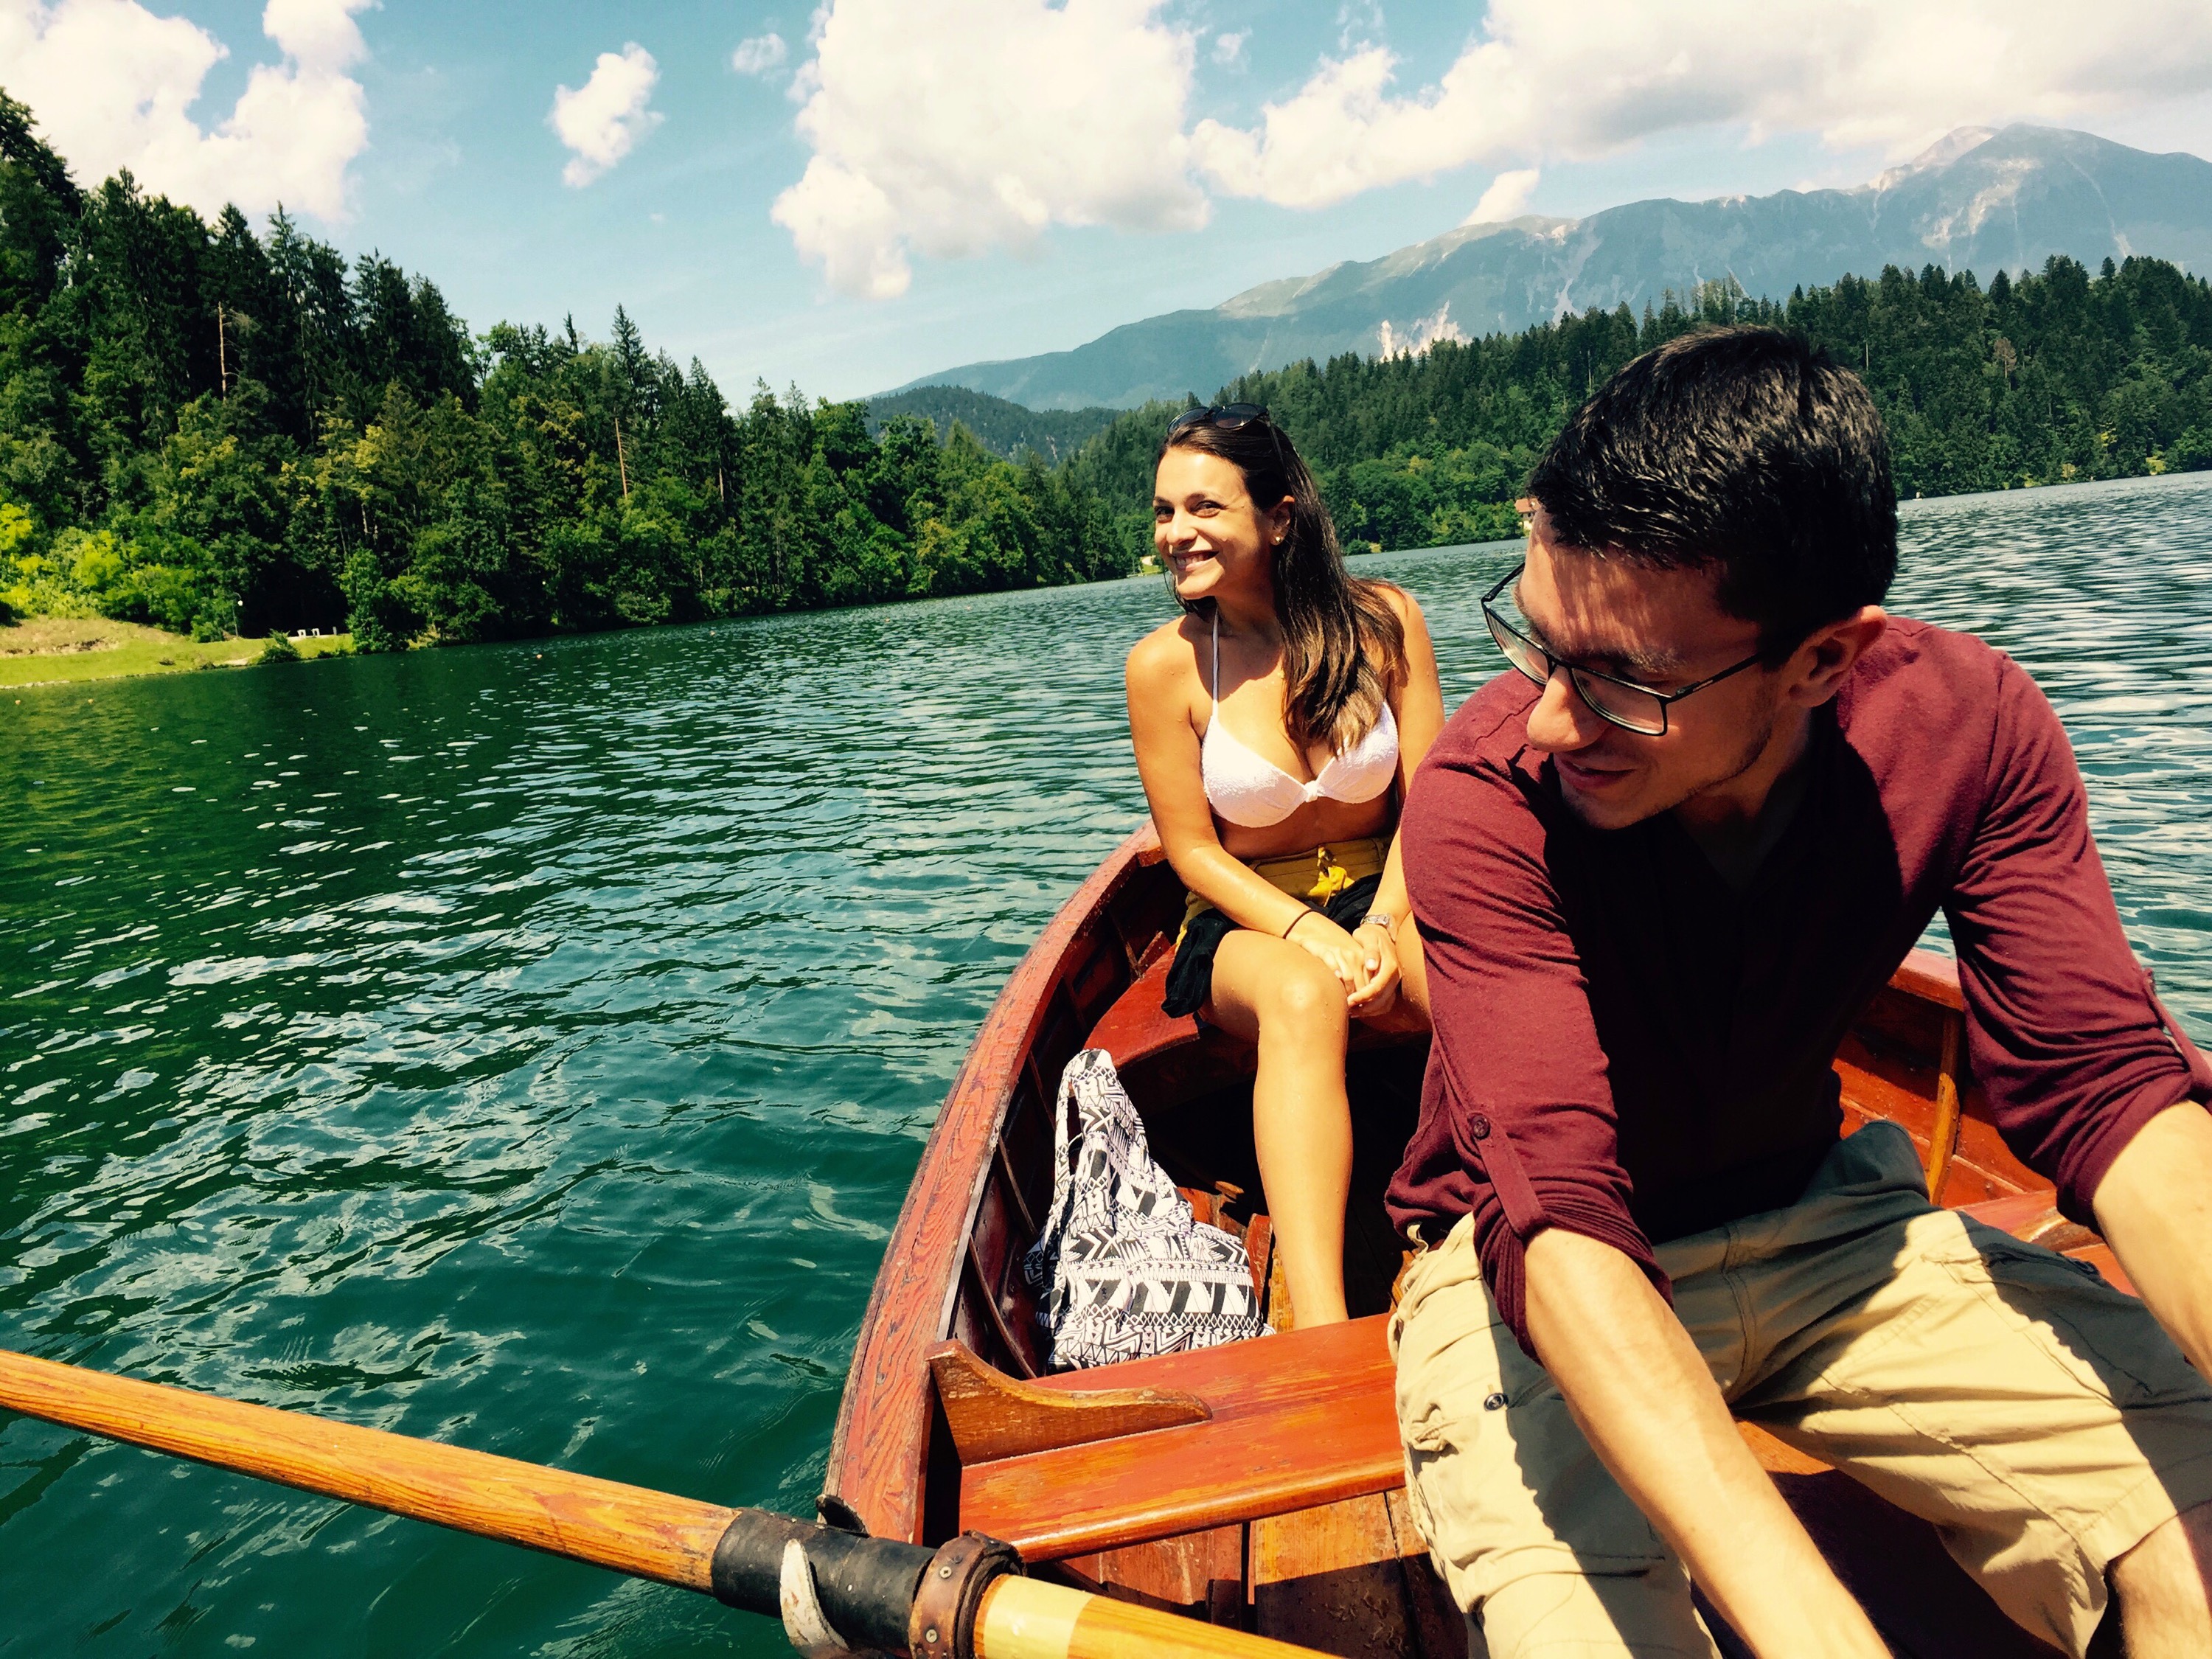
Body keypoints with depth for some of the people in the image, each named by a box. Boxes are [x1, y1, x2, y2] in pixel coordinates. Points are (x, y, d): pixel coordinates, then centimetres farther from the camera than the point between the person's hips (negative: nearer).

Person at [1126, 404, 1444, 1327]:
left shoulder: (1383, 621, -3)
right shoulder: (1165, 664, -7)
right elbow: (1194, 851, -5)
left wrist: (1381, 925, -18)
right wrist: (1314, 935, -19)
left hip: (1387, 899, 3)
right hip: (1249, 919, -2)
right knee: (1303, 998, -38)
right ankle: (1322, 1334, -49)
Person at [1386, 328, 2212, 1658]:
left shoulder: (1969, 725, -15)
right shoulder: (1490, 798, -29)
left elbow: (2105, 1078, -17)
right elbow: (1555, 1219, -36)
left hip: (1815, 1221, 4)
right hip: (1548, 1277, -3)